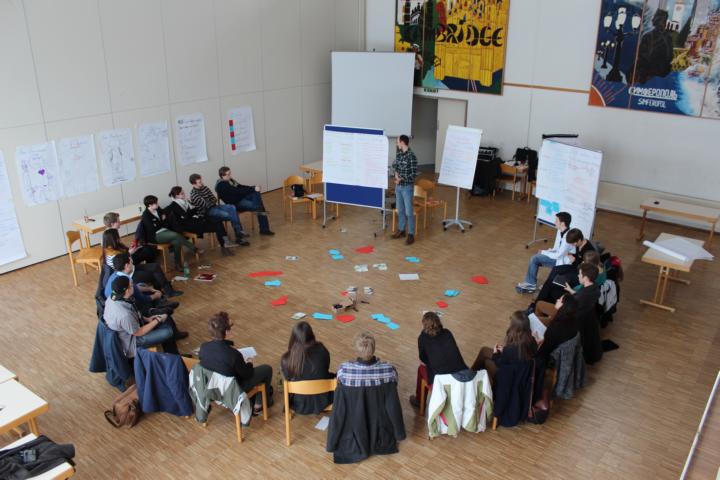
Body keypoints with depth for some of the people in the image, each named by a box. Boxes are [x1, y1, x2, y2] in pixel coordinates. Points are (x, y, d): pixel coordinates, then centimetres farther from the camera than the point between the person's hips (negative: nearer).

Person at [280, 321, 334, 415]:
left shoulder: (286, 359, -23)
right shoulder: (322, 351, -21)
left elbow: (288, 378, -2)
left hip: (299, 404, 1)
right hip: (322, 401, -1)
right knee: (334, 376, 29)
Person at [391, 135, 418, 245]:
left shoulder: (411, 156, -17)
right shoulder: (398, 154, 6)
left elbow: (414, 173, -18)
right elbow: (394, 165, 21)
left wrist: (402, 178, -22)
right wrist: (396, 173, 0)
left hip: (407, 187, -7)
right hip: (398, 186, 7)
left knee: (409, 212, -2)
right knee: (400, 210, 16)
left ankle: (411, 235, 5)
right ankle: (401, 230, 29)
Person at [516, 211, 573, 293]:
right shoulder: (560, 231, 1)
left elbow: (558, 255, -26)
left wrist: (543, 252, -12)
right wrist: (545, 252, -7)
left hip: (563, 262, -9)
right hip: (558, 256, 9)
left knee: (535, 259, -14)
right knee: (534, 258, -3)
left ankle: (531, 284, 4)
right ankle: (530, 283, 2)